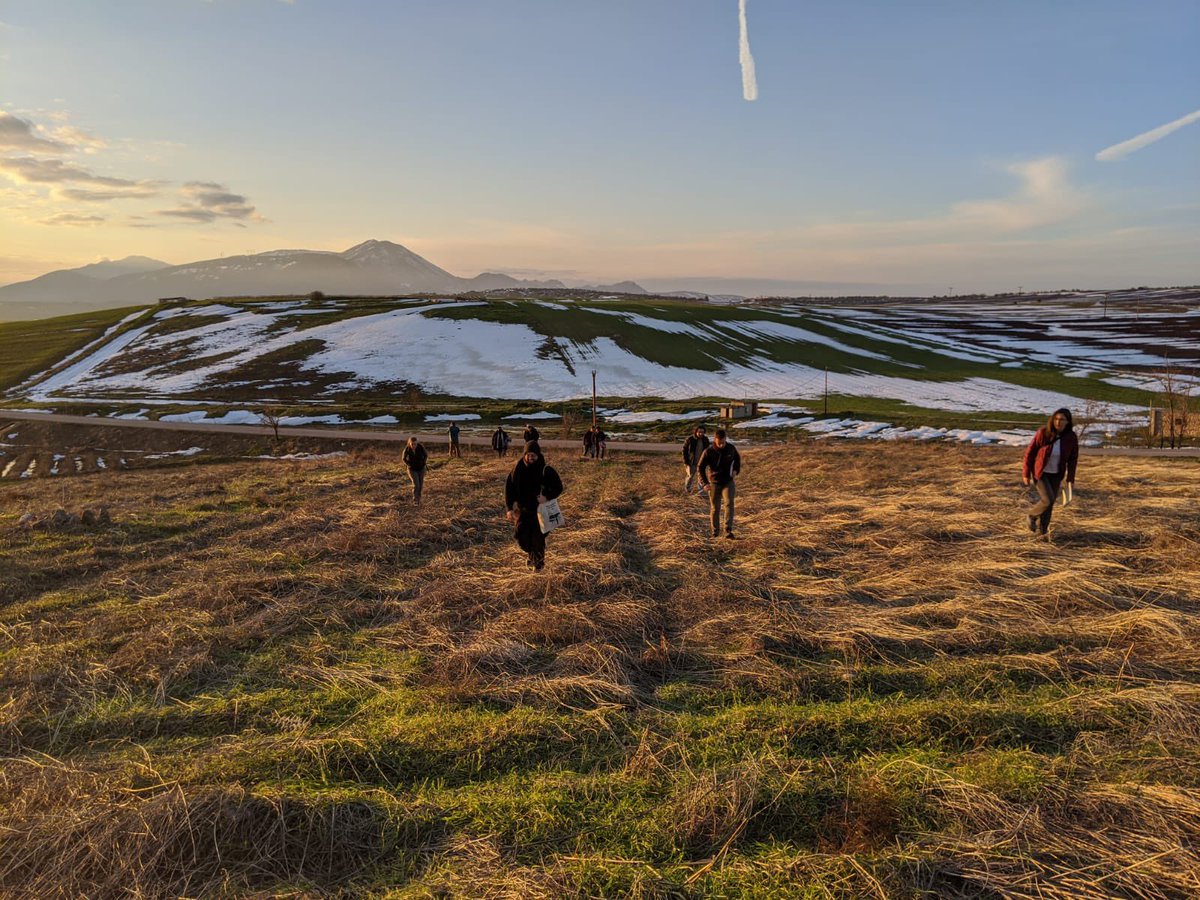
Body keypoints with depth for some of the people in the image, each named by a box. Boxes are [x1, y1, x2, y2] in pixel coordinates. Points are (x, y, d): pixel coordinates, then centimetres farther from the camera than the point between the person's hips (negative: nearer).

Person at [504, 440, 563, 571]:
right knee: (521, 536, 5)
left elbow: (558, 487, -6)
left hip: (540, 510, -3)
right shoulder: (518, 469, -6)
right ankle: (531, 554, 37)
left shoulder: (546, 470, -13)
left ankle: (539, 561, 26)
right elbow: (509, 488, 0)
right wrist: (509, 508, -7)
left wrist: (547, 497, -24)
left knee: (538, 537, -1)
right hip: (522, 509, 3)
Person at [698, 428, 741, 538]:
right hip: (714, 483, 0)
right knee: (715, 509, 7)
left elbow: (737, 458, 15)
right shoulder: (709, 452, -15)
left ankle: (728, 530, -25)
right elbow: (700, 468, -11)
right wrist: (705, 483, -23)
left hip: (728, 482, 1)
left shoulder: (731, 448, -7)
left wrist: (736, 470, -3)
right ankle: (715, 531, 24)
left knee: (729, 503, -21)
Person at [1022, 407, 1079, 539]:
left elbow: (1073, 459, 0)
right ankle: (1032, 513, 16)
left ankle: (1041, 531, 23)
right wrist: (1026, 474, -11)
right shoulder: (1042, 433, -20)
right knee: (1048, 500, -15)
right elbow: (1030, 452, -13)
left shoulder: (1071, 437, -11)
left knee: (1050, 503, 7)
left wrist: (1070, 479, -2)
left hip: (1056, 475, 4)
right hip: (1040, 472, -3)